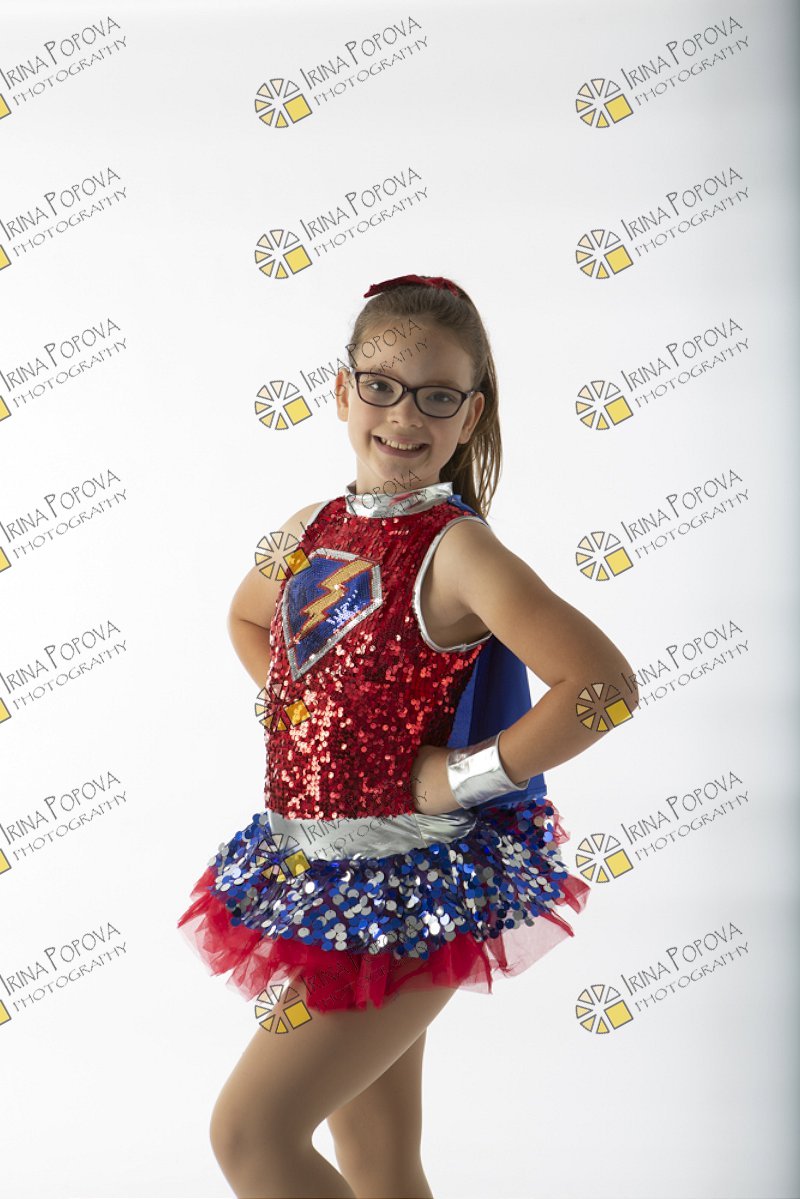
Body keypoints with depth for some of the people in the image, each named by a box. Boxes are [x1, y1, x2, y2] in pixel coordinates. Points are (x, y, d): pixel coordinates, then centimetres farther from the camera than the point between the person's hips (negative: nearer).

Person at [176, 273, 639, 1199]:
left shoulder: (456, 551, -16)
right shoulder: (311, 531, 5)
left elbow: (603, 683, -25)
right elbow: (248, 616, 27)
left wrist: (460, 776, -19)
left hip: (409, 885, -7)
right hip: (311, 872, 7)